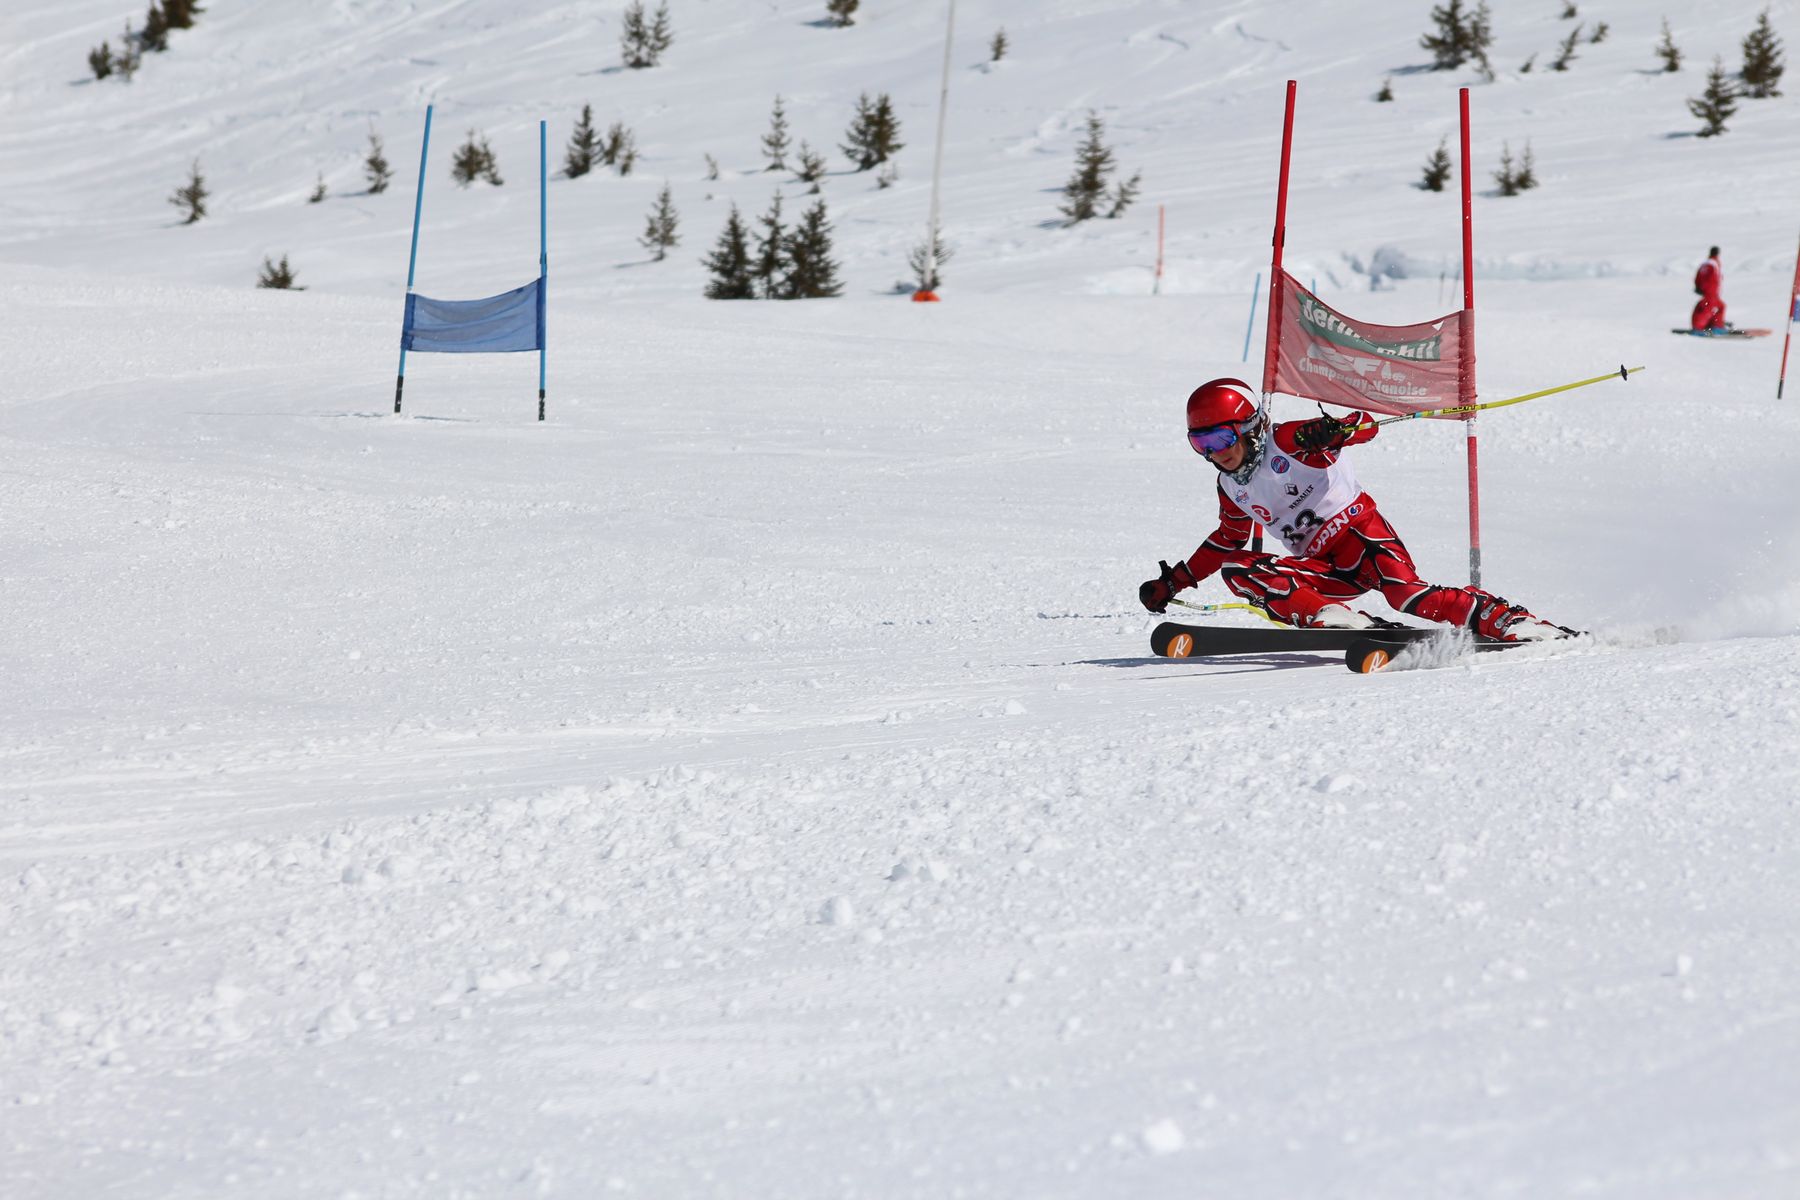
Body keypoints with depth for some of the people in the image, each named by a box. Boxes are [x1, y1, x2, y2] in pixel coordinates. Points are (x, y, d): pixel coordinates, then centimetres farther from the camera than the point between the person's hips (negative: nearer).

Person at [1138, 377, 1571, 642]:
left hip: (1358, 532, -6)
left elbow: (1365, 427, -15)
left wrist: (1332, 431, -40)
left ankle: (1504, 619, -24)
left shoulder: (1288, 443, -7)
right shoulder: (1231, 488, 14)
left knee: (1406, 593, -33)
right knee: (1235, 569, -17)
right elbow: (1227, 540, 32)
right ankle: (1331, 617, -32)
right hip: (1324, 569, 6)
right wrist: (1174, 582, 32)